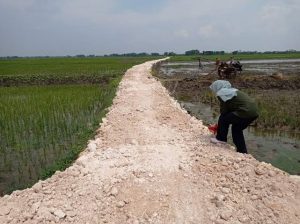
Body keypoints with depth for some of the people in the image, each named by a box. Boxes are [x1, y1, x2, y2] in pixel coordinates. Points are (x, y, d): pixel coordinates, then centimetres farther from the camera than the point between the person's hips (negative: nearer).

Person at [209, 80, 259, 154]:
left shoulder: (222, 94, -4)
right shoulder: (232, 91, 24)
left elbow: (224, 112, -1)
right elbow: (229, 110, 27)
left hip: (246, 112, -10)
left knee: (223, 119, 4)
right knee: (236, 128, 24)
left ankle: (221, 138, 19)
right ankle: (242, 151, 29)